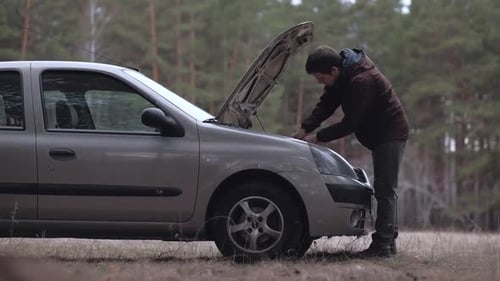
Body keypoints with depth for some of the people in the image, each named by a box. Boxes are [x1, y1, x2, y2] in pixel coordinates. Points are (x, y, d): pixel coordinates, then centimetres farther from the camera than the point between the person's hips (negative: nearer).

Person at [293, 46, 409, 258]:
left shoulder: (362, 81, -30)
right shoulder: (342, 77, 0)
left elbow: (350, 123, -28)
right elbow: (325, 106, 2)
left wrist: (318, 137, -23)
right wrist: (304, 129, -11)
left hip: (391, 134, -10)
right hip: (378, 136, 10)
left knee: (385, 190, -13)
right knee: (385, 190, 13)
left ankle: (382, 245, -15)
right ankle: (388, 243, 19)